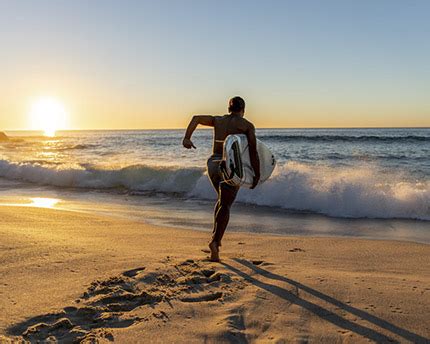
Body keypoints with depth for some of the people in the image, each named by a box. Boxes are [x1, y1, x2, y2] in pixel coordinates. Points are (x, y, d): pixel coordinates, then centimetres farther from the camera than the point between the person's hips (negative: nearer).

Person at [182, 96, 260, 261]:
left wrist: (186, 138, -4)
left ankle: (216, 237, 22)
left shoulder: (218, 120, 14)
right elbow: (253, 152, -5)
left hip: (213, 163, 5)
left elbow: (196, 118, 2)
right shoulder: (247, 125, 2)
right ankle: (215, 241, -12)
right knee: (225, 206, 5)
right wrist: (257, 175, 1)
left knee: (223, 199, 26)